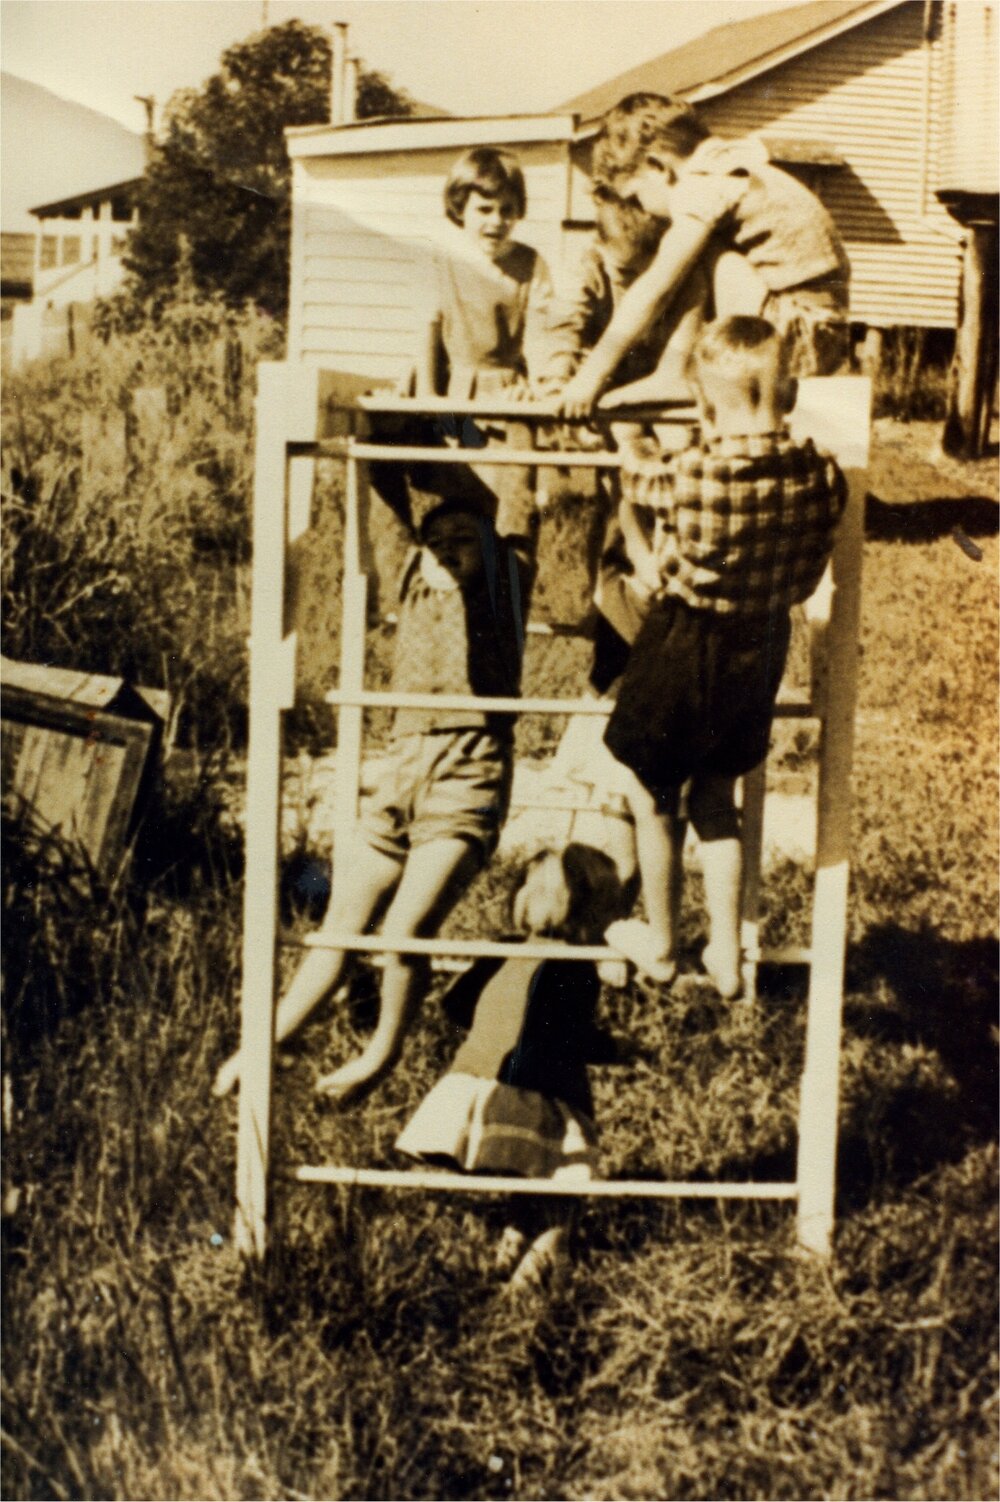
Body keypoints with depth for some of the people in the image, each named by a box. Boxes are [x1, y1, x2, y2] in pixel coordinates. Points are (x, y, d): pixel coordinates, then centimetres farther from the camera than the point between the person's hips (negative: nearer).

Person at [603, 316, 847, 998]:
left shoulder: (690, 475, -25)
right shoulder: (822, 476, -13)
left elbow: (635, 480, -1)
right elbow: (806, 580, -1)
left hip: (684, 646, -4)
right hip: (762, 648, 4)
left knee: (658, 794, 18)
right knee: (717, 799, 21)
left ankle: (662, 941, 33)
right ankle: (727, 954, 24)